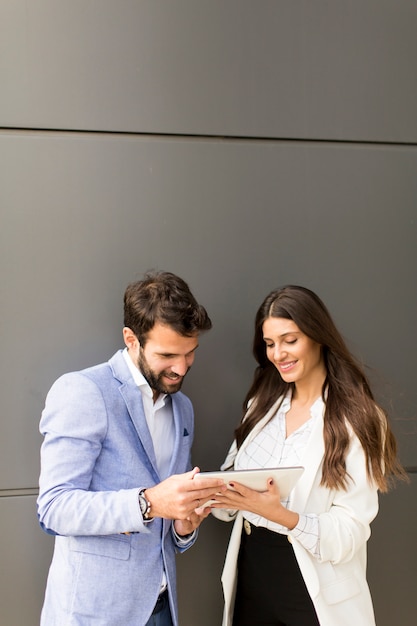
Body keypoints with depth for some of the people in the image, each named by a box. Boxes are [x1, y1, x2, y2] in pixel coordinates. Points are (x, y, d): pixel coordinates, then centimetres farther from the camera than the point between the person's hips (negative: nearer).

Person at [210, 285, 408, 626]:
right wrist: (218, 495, -17)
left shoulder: (358, 419, -13)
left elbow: (349, 535, -16)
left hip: (316, 590, -4)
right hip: (250, 571, 5)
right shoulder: (263, 404, 5)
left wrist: (281, 514, -30)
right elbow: (235, 481, 4)